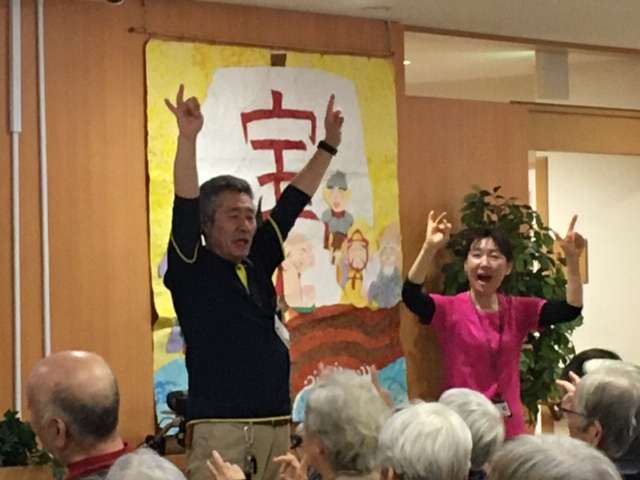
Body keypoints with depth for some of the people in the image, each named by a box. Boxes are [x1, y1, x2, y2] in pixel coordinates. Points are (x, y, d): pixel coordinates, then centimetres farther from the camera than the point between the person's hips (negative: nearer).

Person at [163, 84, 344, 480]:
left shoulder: (258, 265, 14)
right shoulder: (191, 271, -2)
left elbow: (293, 202, 17)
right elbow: (184, 209, -15)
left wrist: (329, 145, 17)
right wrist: (188, 139, -26)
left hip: (277, 427, 6)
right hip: (221, 430, -6)